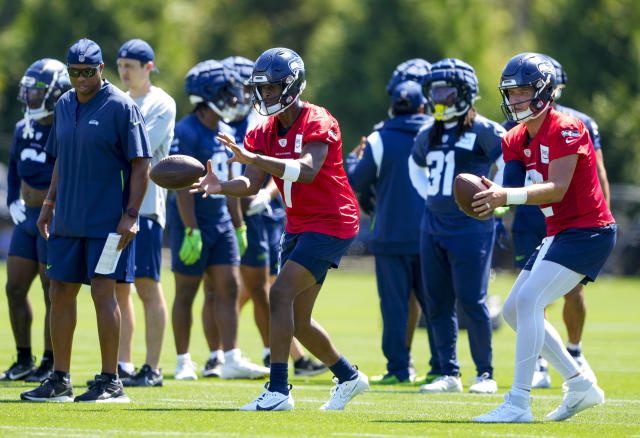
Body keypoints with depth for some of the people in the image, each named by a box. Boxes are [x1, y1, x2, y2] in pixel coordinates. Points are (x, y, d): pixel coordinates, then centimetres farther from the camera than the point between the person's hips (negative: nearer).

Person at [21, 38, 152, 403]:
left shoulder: (121, 107, -9)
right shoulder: (64, 106, 12)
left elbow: (141, 164, -10)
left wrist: (130, 215, -16)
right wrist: (49, 204, 16)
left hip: (108, 221, -7)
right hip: (68, 220, 7)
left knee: (103, 291, -9)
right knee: (61, 293, 7)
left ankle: (111, 382, -3)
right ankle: (60, 380, 15)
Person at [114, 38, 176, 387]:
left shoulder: (162, 105, -4)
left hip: (145, 205, -7)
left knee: (147, 286, -5)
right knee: (118, 287, 7)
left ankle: (152, 368, -2)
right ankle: (122, 366, 12)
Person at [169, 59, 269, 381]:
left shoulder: (222, 132, 12)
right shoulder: (187, 132, -15)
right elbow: (183, 186, -19)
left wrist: (239, 225, 19)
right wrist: (191, 231, -23)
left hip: (220, 220, 8)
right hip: (193, 221, -8)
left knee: (227, 288, 2)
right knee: (186, 292, 1)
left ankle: (231, 360, 1)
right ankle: (183, 363, 9)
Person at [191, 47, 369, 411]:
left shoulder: (317, 123, -17)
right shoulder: (265, 132, 7)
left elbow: (307, 171, -33)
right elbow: (253, 184, -3)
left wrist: (252, 158, -42)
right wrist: (223, 187, -25)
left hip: (330, 223, -9)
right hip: (300, 227, 9)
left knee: (281, 294, -21)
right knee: (298, 322, 11)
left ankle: (279, 390, -21)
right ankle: (349, 377, 31)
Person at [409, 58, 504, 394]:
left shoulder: (482, 131, -8)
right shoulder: (429, 135, 13)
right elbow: (416, 165, 32)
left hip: (470, 225, -7)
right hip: (433, 224, 7)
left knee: (472, 301, -8)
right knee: (438, 302, 5)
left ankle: (485, 374, 2)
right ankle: (449, 373, 12)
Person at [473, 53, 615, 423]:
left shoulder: (566, 130, -17)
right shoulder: (517, 140, 9)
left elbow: (557, 189, -25)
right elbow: (514, 187, 1)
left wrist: (507, 196, -36)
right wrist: (492, 198, -22)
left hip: (588, 231, -10)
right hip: (560, 233, 10)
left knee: (528, 301, -21)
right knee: (515, 310, 11)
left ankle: (518, 403, -22)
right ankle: (581, 386, 18)